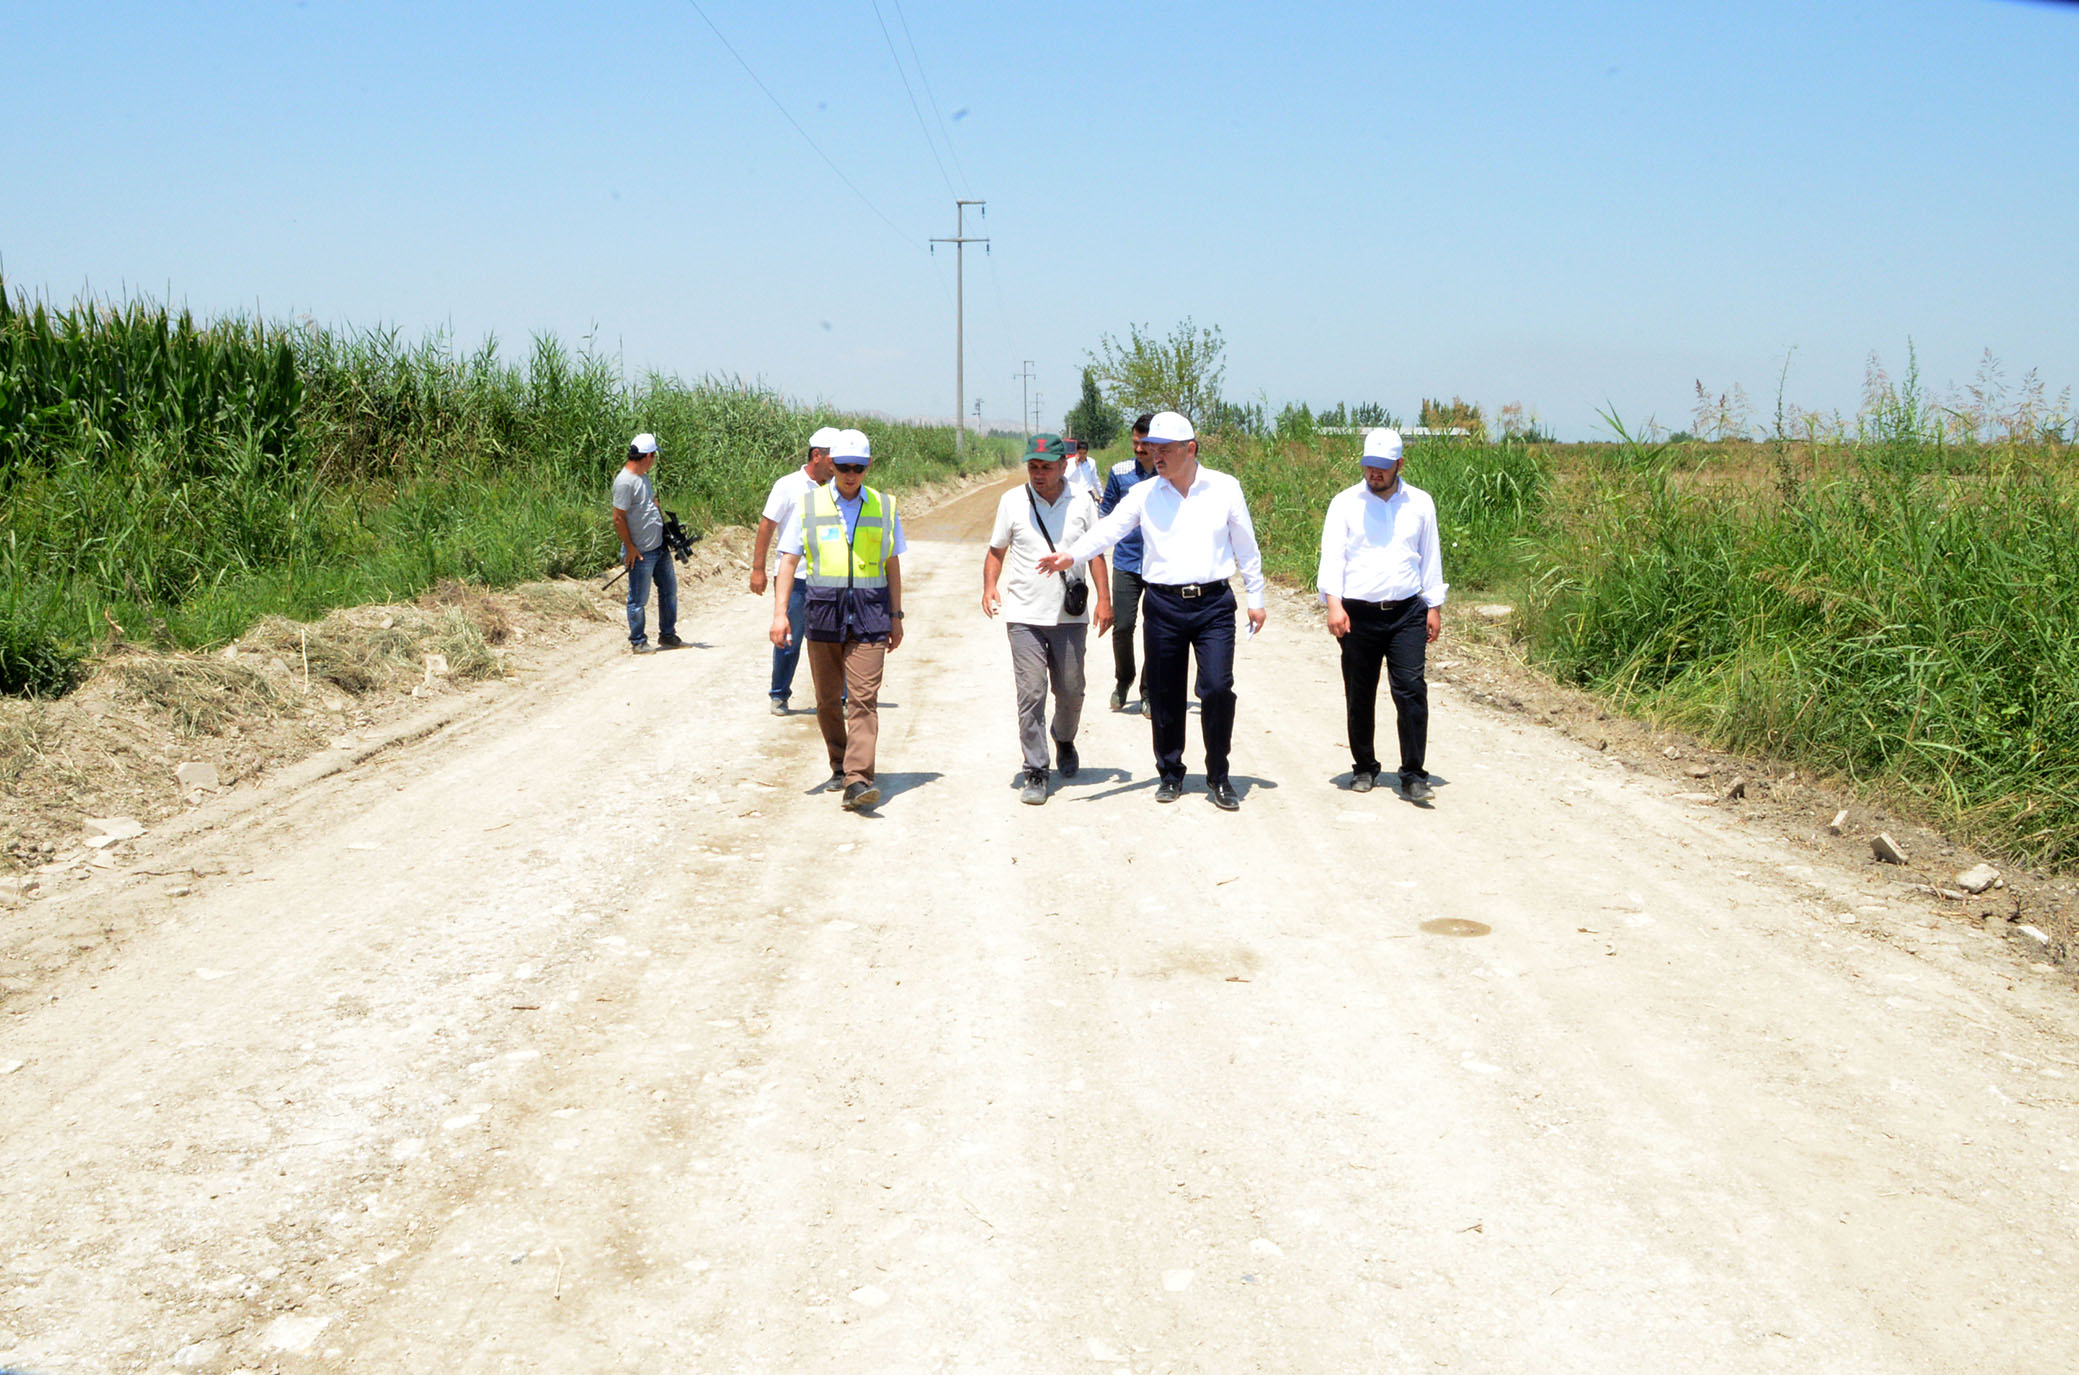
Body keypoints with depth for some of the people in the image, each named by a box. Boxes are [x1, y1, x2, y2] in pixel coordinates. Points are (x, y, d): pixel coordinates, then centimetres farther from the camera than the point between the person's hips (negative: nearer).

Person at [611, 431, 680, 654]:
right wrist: (630, 547, -15)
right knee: (638, 600, 3)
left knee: (669, 590, 16)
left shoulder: (643, 476, 10)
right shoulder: (625, 481, -19)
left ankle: (668, 635, 29)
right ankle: (638, 642, 15)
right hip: (640, 552, -9)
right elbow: (618, 519, -19)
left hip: (660, 546, 9)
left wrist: (667, 528, 15)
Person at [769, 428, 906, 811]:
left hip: (870, 612, -1)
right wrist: (780, 612, -5)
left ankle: (858, 780, -17)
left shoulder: (883, 506, 8)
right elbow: (789, 559, 4)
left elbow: (892, 565, 15)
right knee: (827, 699, 9)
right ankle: (840, 765, 28)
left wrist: (895, 616, 13)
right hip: (823, 608, 1)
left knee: (863, 697, -11)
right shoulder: (810, 505, 5)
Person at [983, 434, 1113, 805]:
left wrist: (1103, 598, 3)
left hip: (1070, 615, 1)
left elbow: (1094, 552, 10)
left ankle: (1065, 743, 39)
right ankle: (1035, 772, -1)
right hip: (1024, 615, -1)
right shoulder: (1013, 501, 2)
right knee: (1031, 693, -8)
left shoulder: (1081, 501, 4)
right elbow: (996, 550, 9)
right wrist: (990, 586, -7)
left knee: (1071, 691, 9)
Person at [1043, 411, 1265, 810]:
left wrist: (1256, 597, 11)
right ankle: (1170, 773, 24)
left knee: (1217, 688, -9)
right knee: (1165, 696, 7)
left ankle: (1218, 776, 8)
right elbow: (1110, 528, -8)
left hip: (1214, 603, -1)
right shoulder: (1144, 494, 4)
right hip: (1164, 604, 1)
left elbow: (1246, 545, 10)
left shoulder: (1224, 488, 3)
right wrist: (1071, 555, -25)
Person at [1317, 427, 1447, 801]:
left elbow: (1430, 558, 14)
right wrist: (1333, 604, -16)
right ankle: (1364, 768, 22)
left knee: (1411, 690, -9)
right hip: (1358, 614, 0)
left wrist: (1434, 607, 11)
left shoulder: (1420, 503, 9)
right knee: (1359, 696, 7)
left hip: (1407, 613, 0)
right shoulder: (1345, 503, 2)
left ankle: (1413, 775, -5)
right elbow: (1332, 556, -4)